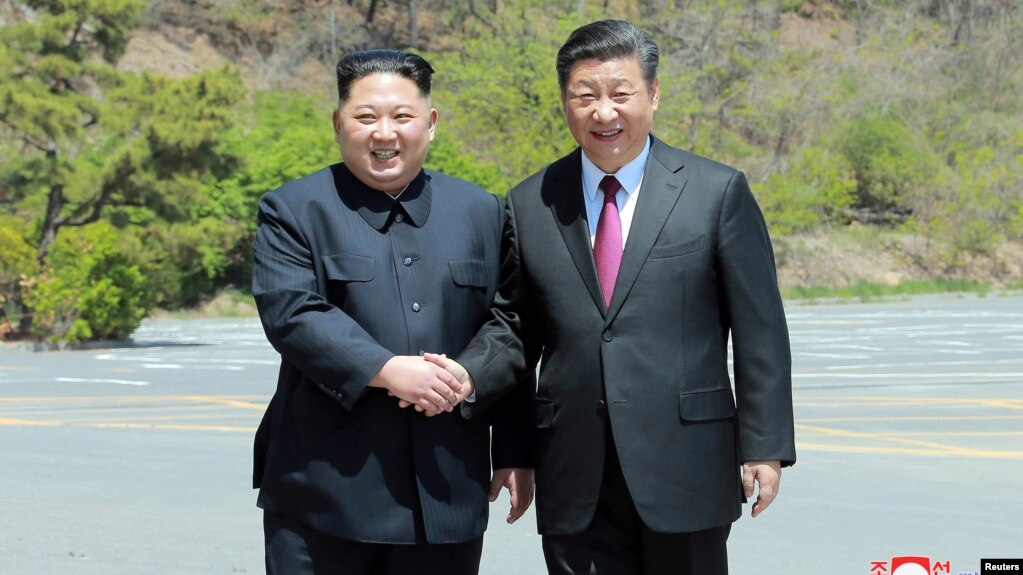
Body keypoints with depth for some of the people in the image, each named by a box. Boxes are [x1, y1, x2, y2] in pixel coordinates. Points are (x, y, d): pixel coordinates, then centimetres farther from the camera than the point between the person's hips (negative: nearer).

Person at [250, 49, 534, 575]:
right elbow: (289, 313, -13)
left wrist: (515, 451, 9)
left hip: (446, 491, 3)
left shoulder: (479, 212, 12)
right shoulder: (293, 211, 3)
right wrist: (386, 370, -22)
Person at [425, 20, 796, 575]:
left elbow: (759, 331, 0)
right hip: (575, 481, 2)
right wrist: (468, 374, -7)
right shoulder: (529, 205, 7)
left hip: (685, 468, -2)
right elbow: (515, 324, 12)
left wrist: (764, 445, -4)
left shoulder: (718, 192, 1)